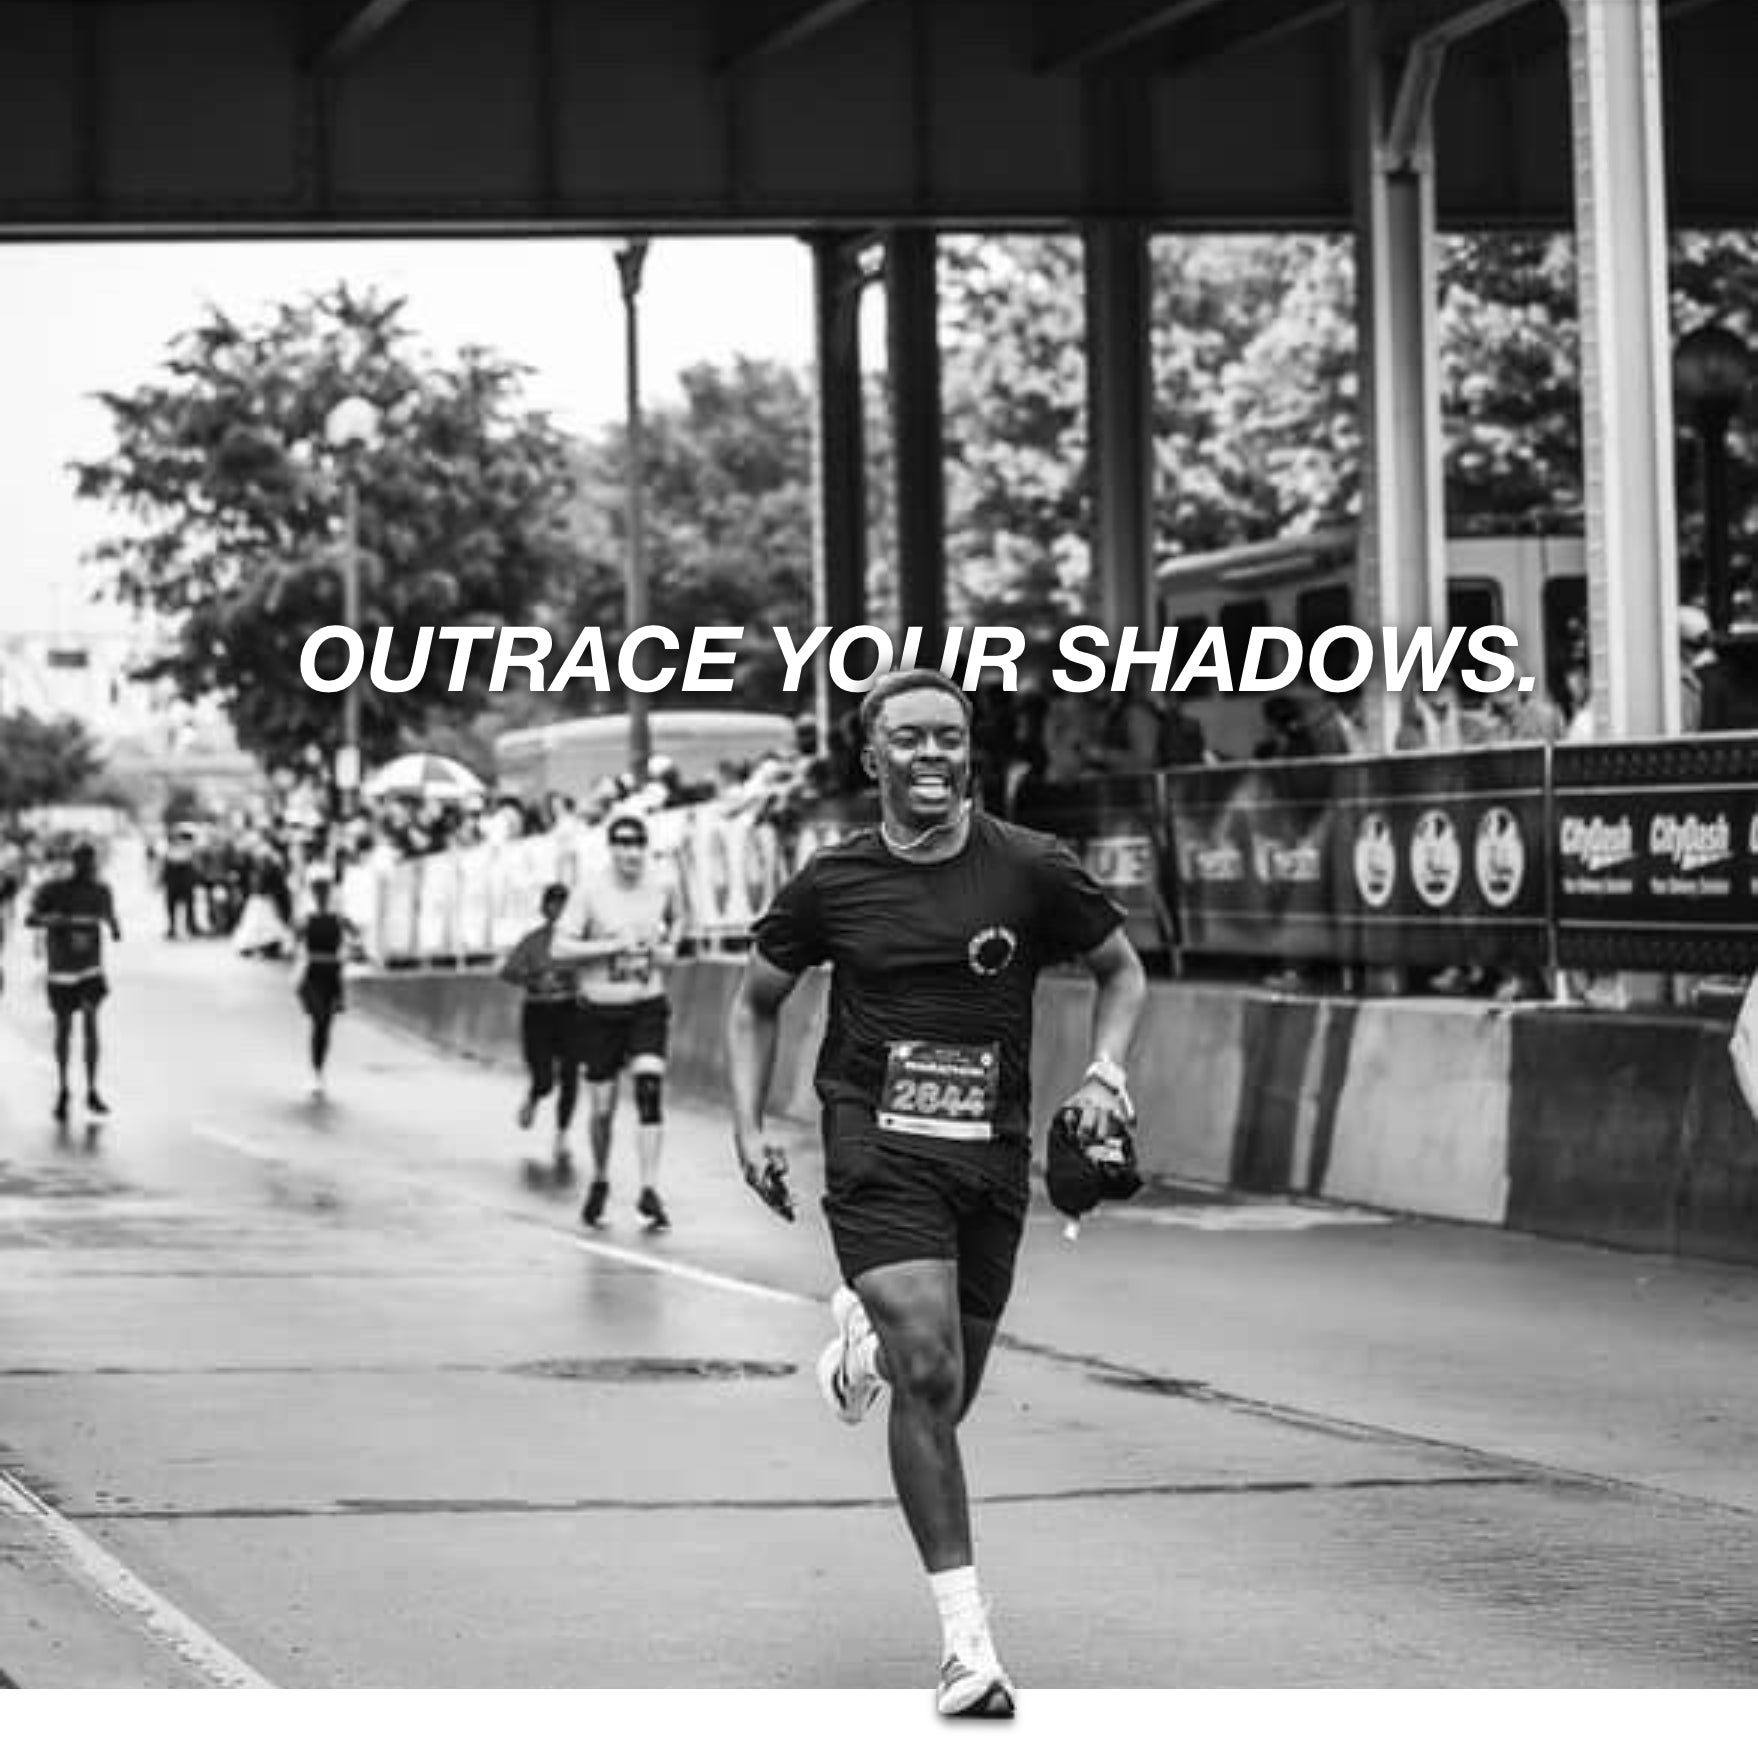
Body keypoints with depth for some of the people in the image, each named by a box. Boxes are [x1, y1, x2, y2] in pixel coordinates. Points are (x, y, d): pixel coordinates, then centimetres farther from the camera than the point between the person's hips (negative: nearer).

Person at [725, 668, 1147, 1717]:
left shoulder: (1034, 871, -2)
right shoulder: (833, 884, 0)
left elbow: (1122, 969, 13)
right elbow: (757, 1003, 15)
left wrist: (1105, 1073, -4)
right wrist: (749, 1127, 4)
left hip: (993, 1158, 2)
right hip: (877, 1149, -2)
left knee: (947, 1397, 11)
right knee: (930, 1373, -20)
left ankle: (866, 1329, 48)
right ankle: (967, 1634, -17)